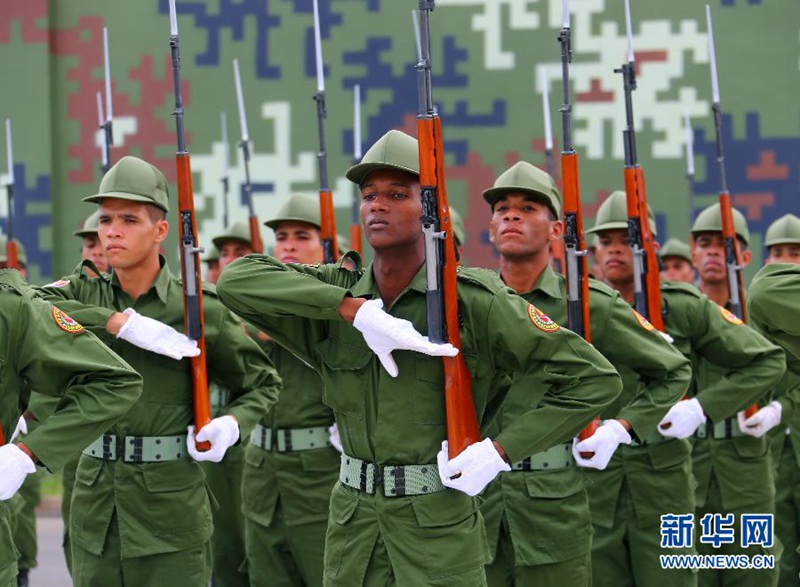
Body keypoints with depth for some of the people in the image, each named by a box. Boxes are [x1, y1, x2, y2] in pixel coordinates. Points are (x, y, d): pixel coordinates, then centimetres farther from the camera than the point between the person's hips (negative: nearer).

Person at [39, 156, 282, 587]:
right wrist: (122, 323, -24)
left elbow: (262, 383, 9)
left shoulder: (200, 310, -3)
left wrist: (231, 425, -12)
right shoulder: (85, 295, 5)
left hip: (171, 501, -3)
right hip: (95, 502, 3)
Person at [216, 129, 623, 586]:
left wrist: (500, 450, -14)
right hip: (353, 527, 4)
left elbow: (595, 378, -8)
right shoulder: (336, 292, 3)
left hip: (440, 529, -4)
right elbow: (236, 279, -14)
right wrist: (355, 309, -22)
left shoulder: (473, 301, -9)